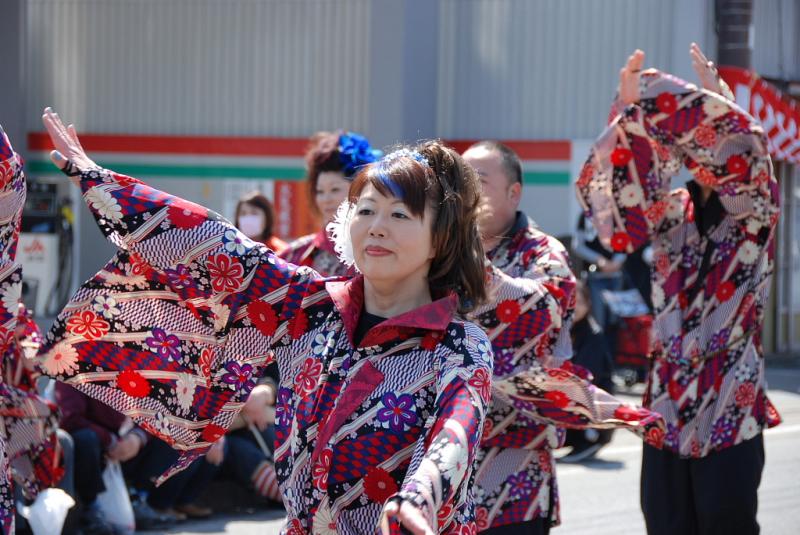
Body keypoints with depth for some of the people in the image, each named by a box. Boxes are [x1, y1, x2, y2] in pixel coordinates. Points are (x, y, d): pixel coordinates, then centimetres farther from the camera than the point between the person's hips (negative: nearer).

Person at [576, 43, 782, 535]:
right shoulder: (674, 213, 9)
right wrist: (630, 111, -19)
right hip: (666, 407, 4)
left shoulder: (756, 213, -2)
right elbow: (612, 193, -8)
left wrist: (674, 96, -19)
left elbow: (749, 147, -21)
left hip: (730, 410, -4)